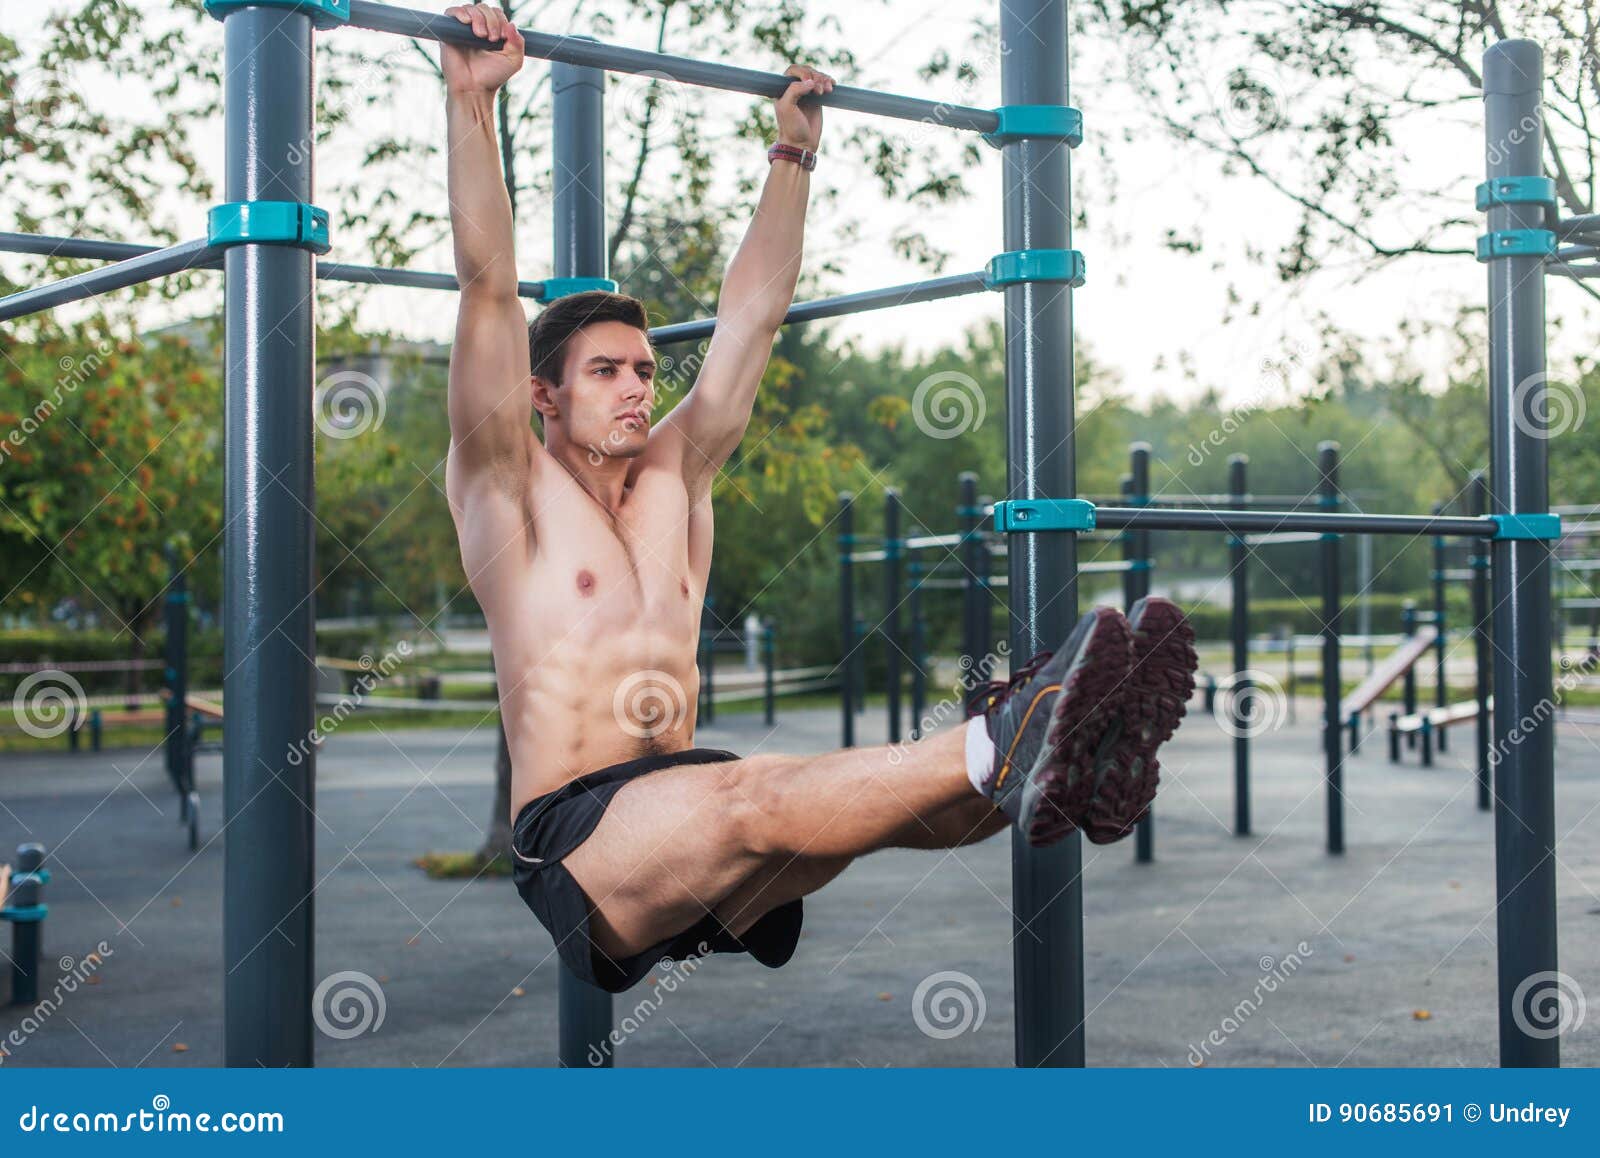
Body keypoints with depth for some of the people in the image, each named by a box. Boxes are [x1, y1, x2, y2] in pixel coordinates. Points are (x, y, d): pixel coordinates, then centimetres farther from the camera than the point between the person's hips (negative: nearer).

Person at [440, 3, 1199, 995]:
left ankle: (1069, 769, -52)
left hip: (696, 817, 7)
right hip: (579, 840, -7)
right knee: (751, 797, -38)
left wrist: (794, 152, 28)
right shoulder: (507, 487, 6)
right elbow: (489, 285, -3)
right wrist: (472, 100, -6)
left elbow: (753, 313, 25)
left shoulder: (675, 476, 22)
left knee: (874, 790, -24)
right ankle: (999, 746, -63)